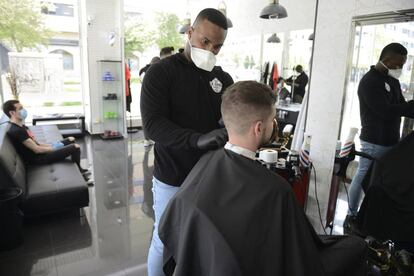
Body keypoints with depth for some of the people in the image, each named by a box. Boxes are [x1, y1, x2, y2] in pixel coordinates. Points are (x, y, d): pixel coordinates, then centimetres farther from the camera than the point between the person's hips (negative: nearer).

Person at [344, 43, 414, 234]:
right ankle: (351, 217, 13)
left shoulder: (393, 81, 14)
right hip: (374, 142, -8)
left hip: (391, 141, 8)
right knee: (363, 178, 0)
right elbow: (385, 111, -22)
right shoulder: (369, 81, -13)